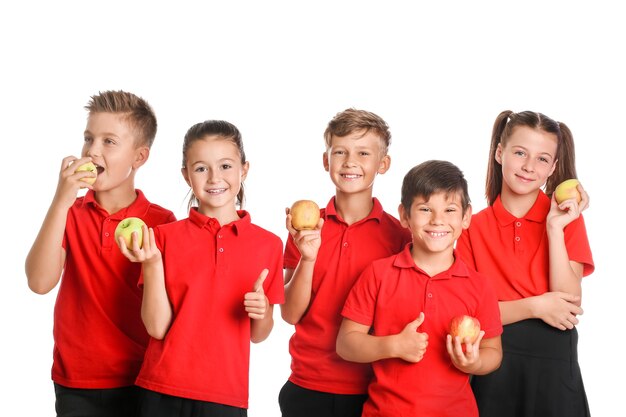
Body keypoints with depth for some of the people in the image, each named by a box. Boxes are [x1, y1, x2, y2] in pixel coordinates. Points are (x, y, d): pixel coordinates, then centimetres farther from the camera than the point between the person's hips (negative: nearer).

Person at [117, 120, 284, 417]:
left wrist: (262, 311, -11)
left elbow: (258, 336, 9)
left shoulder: (268, 244, 2)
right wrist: (152, 264, -16)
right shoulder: (165, 236, -1)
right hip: (163, 392, -1)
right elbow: (157, 327, -6)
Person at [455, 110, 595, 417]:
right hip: (493, 360, 0)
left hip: (553, 361, 0)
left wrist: (555, 228, -14)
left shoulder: (568, 217, 0)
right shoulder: (474, 227, 0)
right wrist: (534, 306, -16)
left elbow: (568, 302, -9)